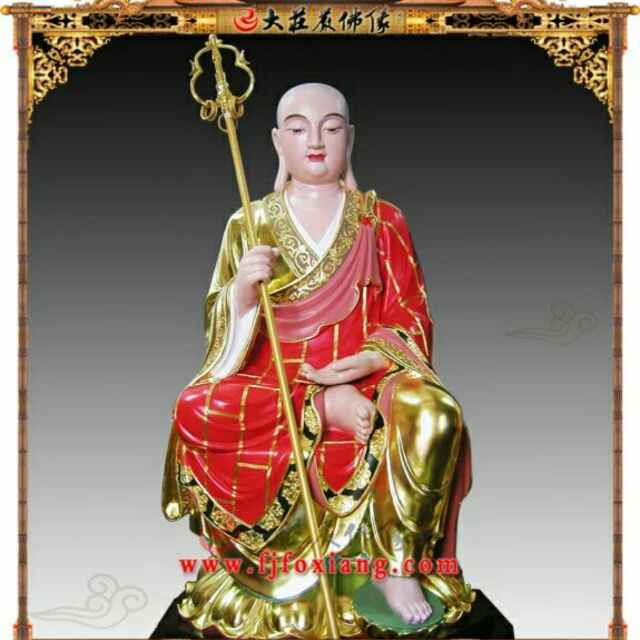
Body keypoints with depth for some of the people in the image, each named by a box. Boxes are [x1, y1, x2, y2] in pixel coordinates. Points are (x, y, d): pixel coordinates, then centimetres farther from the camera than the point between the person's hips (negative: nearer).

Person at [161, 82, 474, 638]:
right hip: (272, 384, 1)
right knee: (196, 412, -32)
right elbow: (224, 334, 4)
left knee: (431, 412, -35)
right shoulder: (250, 225, 9)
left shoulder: (383, 221, 9)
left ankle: (397, 566, -20)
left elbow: (411, 322, 5)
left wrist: (371, 360, -16)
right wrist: (243, 288, -19)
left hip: (365, 382, 0)